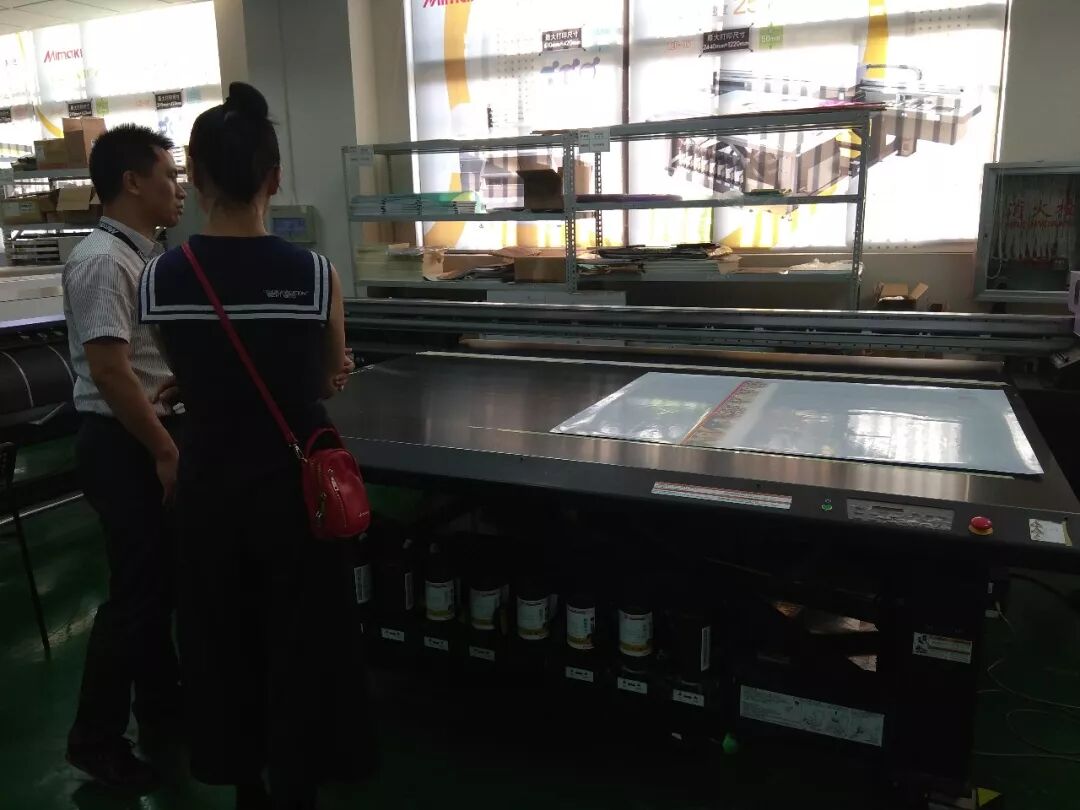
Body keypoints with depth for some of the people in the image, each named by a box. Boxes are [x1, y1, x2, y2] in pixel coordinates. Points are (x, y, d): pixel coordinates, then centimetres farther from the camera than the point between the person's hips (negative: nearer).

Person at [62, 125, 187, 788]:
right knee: (136, 589, 0)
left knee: (161, 578, 18)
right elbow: (109, 369, -25)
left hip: (152, 436, 9)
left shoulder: (144, 254, 11)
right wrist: (165, 451, -21)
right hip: (124, 444, -9)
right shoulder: (103, 261, -19)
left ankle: (159, 701, 35)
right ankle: (96, 735, 17)